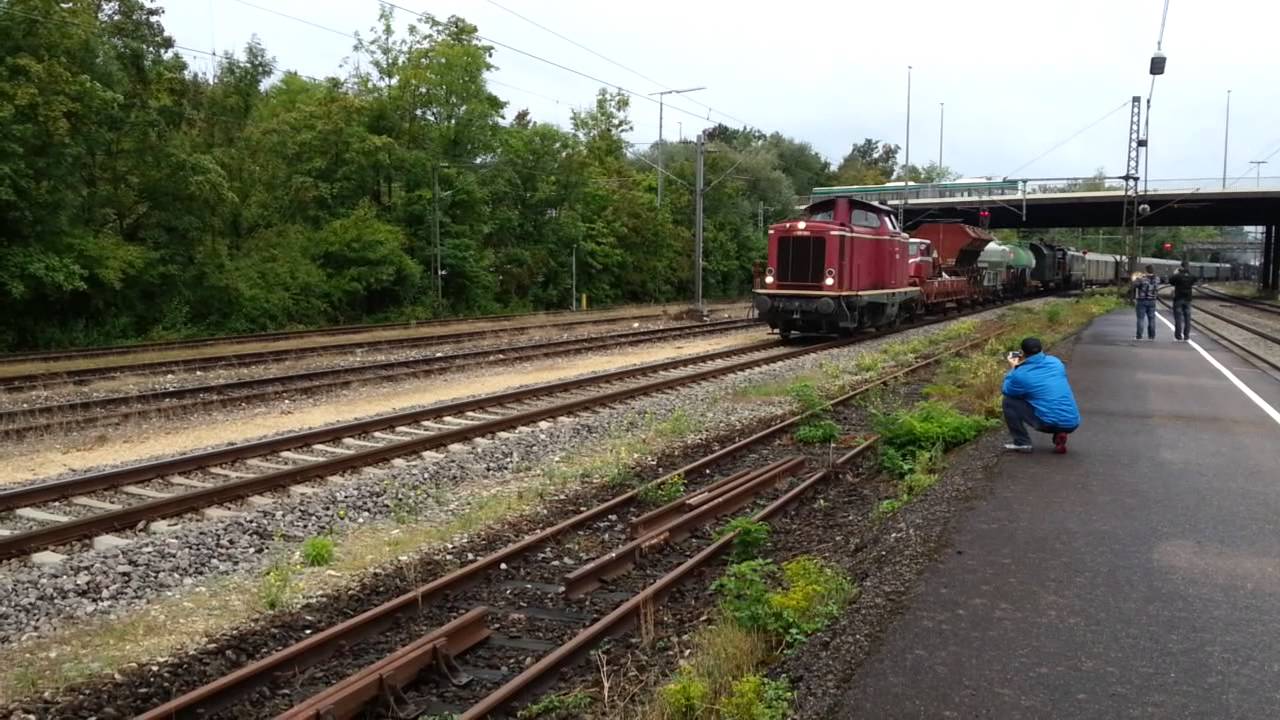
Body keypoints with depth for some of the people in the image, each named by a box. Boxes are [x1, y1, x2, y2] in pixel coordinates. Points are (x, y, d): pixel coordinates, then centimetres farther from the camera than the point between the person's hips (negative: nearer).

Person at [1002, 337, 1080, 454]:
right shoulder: (1055, 362, 7)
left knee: (1009, 401, 7)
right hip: (1072, 423, 5)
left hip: (1049, 424, -5)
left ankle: (1022, 443, 9)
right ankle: (1059, 434, 12)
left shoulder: (1020, 374, -9)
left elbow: (1005, 390, 10)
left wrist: (1014, 368, 20)